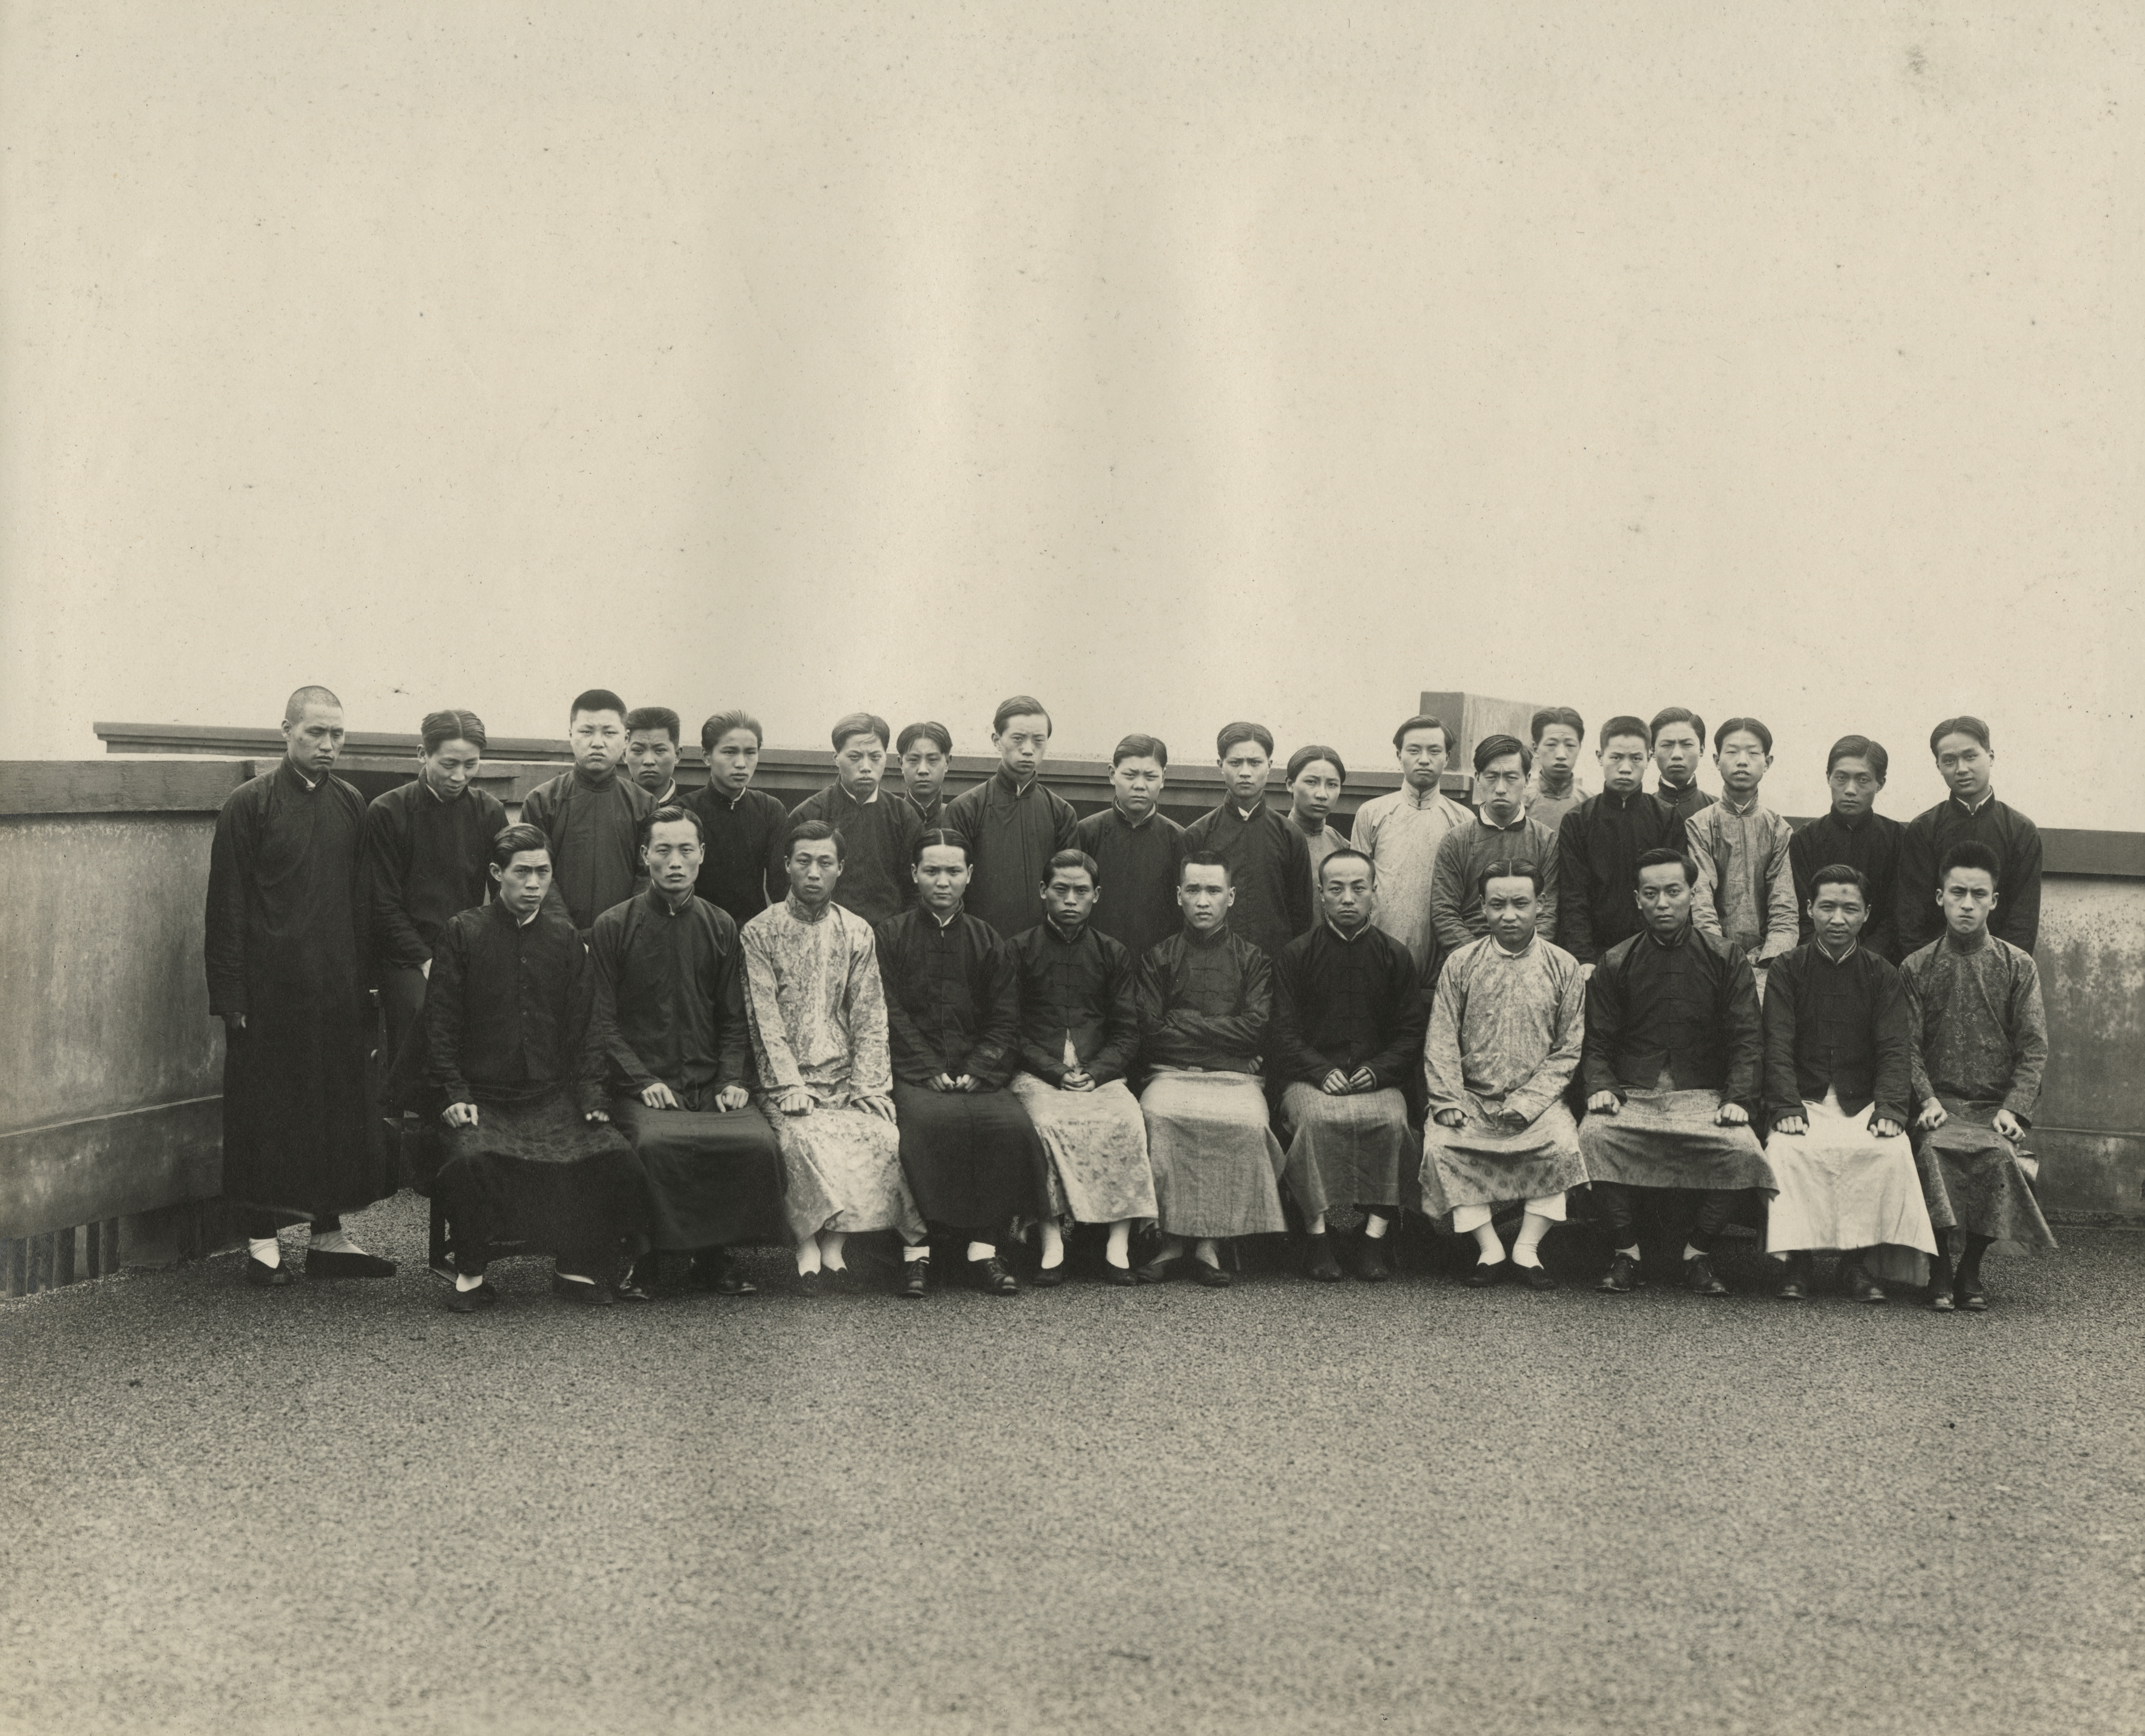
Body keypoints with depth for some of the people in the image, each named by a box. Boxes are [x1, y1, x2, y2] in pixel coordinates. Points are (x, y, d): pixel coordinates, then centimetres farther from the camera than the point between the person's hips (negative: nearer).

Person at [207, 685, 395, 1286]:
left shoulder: (351, 806, 9)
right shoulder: (249, 804, -4)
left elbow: (363, 900, 11)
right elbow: (226, 908, -6)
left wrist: (364, 981, 5)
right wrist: (230, 996, -10)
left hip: (338, 988, 5)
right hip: (269, 987, -5)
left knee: (339, 1107, 8)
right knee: (265, 1113, 2)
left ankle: (329, 1235, 18)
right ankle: (261, 1241, 10)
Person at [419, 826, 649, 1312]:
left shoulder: (565, 938, 11)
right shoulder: (464, 934, 3)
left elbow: (582, 1026, 12)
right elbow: (441, 1024, 2)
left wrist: (590, 1094, 0)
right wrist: (454, 1095, -9)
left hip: (553, 1095, 2)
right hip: (482, 1096, -2)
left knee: (615, 1157, -22)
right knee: (472, 1158, -33)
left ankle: (577, 1267, 0)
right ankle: (472, 1275, -9)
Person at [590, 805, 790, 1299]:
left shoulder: (721, 928, 14)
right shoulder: (613, 927, 4)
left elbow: (734, 1019, 15)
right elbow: (601, 1023, 0)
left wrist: (733, 1081, -2)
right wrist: (643, 1082, -12)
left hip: (709, 1085, 3)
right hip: (641, 1087, -3)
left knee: (758, 1141, -25)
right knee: (655, 1142, -34)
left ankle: (716, 1257, -5)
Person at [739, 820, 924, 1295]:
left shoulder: (858, 933, 13)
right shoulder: (759, 933, 5)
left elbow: (870, 1019, 7)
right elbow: (765, 1019, -3)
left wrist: (865, 1089, -7)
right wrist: (790, 1085, -15)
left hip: (849, 1077, 2)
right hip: (789, 1079, -2)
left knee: (882, 1135, -26)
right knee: (805, 1135, -32)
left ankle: (824, 1245, -20)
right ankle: (815, 1249, -23)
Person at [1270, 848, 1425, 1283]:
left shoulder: (1396, 957, 12)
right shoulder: (1295, 956, 8)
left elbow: (1411, 1035, 8)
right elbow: (1285, 1035, 2)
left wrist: (1378, 1070, -10)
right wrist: (1322, 1072, -14)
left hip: (1378, 1080, 1)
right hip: (1309, 1079, -1)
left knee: (1391, 1119, -31)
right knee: (1316, 1117, -34)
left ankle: (1374, 1234, -24)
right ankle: (1317, 1232, -25)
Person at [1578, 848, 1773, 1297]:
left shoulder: (1725, 961, 10)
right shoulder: (1615, 964, 11)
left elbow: (1746, 1040, 6)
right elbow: (1598, 1042, 11)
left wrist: (1738, 1099, -10)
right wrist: (1601, 1088, -9)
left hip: (1703, 1094, 0)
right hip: (1631, 1093, 0)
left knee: (1740, 1146, -31)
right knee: (1594, 1135, -31)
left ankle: (1698, 1253, -11)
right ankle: (1625, 1251, -15)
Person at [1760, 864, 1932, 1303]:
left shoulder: (1882, 975, 10)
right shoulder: (1788, 969, 6)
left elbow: (1894, 1050, 1)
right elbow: (1778, 1046, -3)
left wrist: (1889, 1109, -17)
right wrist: (1787, 1107, -18)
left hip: (1862, 1102, 1)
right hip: (1805, 1099, -1)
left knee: (1893, 1150, -29)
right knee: (1787, 1148, -31)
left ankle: (1858, 1262, -18)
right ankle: (1796, 1262, -21)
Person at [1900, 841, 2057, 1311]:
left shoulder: (2018, 966, 10)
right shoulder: (1916, 968, 10)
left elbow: (2034, 1047, 3)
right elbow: (1908, 1046, 3)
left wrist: (2014, 1109, -11)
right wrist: (1927, 1099, -14)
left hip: (1996, 1106, 0)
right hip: (1941, 1102, 0)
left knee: (2000, 1156, -32)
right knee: (1933, 1150, -33)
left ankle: (1971, 1268, -12)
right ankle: (1940, 1272, -20)